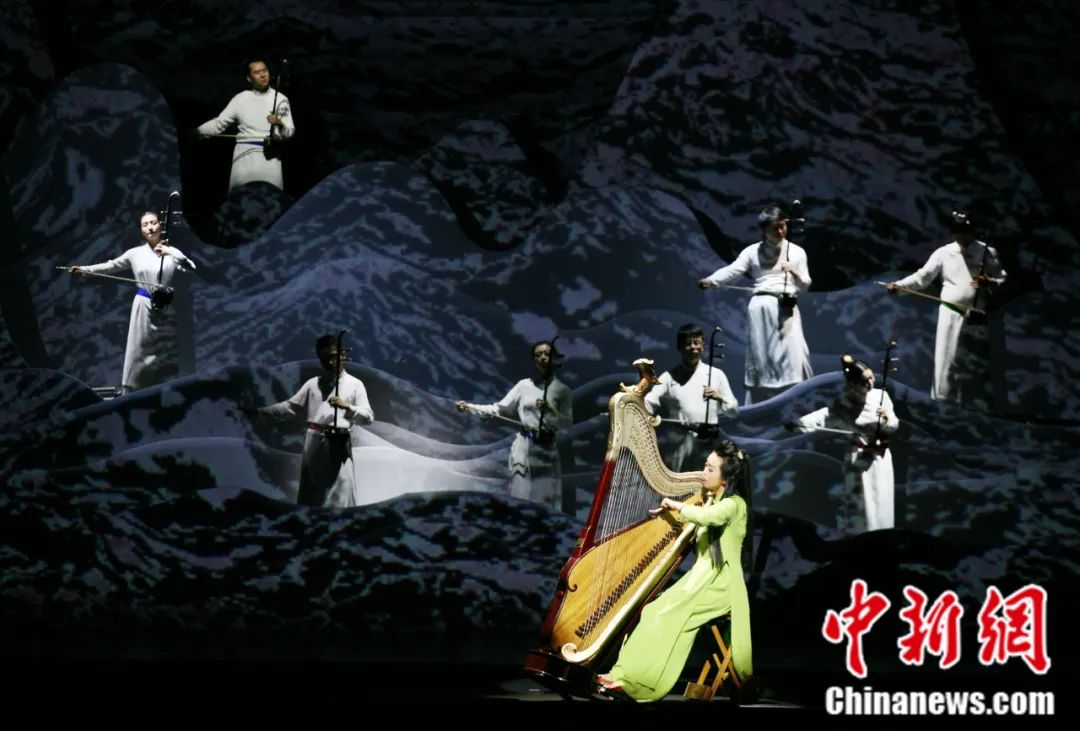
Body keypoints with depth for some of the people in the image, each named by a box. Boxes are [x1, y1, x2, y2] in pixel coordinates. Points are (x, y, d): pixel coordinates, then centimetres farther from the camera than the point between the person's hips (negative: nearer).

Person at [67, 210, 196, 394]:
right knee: (137, 352, -1)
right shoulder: (135, 253, 2)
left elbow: (192, 270, -7)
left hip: (166, 309, 1)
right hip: (144, 307, 0)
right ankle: (130, 395, 1)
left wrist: (173, 254, -18)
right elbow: (110, 266, 5)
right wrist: (84, 269, -3)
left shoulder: (172, 252, 2)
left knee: (167, 355, 3)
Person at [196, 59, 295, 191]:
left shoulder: (280, 99, 6)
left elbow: (290, 132, 4)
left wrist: (280, 123, -17)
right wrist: (197, 132, -4)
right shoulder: (241, 99, 8)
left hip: (269, 155, -1)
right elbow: (219, 123, 9)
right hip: (244, 155, 1)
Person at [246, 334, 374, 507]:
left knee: (340, 497, -8)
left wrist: (346, 406, -20)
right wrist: (260, 413, 3)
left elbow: (368, 417, -4)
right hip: (314, 444, 3)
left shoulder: (354, 384, 4)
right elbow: (290, 407, 10)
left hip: (339, 446, -3)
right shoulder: (313, 384, 13)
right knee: (310, 495, 7)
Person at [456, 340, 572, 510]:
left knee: (546, 501, -2)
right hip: (524, 447, 1)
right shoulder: (524, 385, 6)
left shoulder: (562, 390, 2)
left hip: (547, 449, -1)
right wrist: (470, 407, -4)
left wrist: (550, 410, -20)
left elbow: (567, 424, -3)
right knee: (520, 497, -2)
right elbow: (501, 409, 5)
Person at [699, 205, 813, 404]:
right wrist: (710, 280, -27)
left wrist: (796, 273, -12)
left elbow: (805, 286, 11)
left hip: (786, 308, 0)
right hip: (761, 308, 0)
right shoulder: (753, 251, 7)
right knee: (759, 358, 0)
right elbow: (732, 269, -8)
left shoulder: (796, 252, 11)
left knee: (792, 357, -11)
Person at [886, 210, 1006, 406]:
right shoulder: (944, 253, 0)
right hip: (951, 315, -1)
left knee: (975, 364, 7)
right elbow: (923, 277, -3)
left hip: (977, 317, 1)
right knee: (946, 361, -4)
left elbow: (1004, 280, 4)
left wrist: (990, 283, -18)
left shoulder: (988, 253, 1)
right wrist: (899, 285, -17)